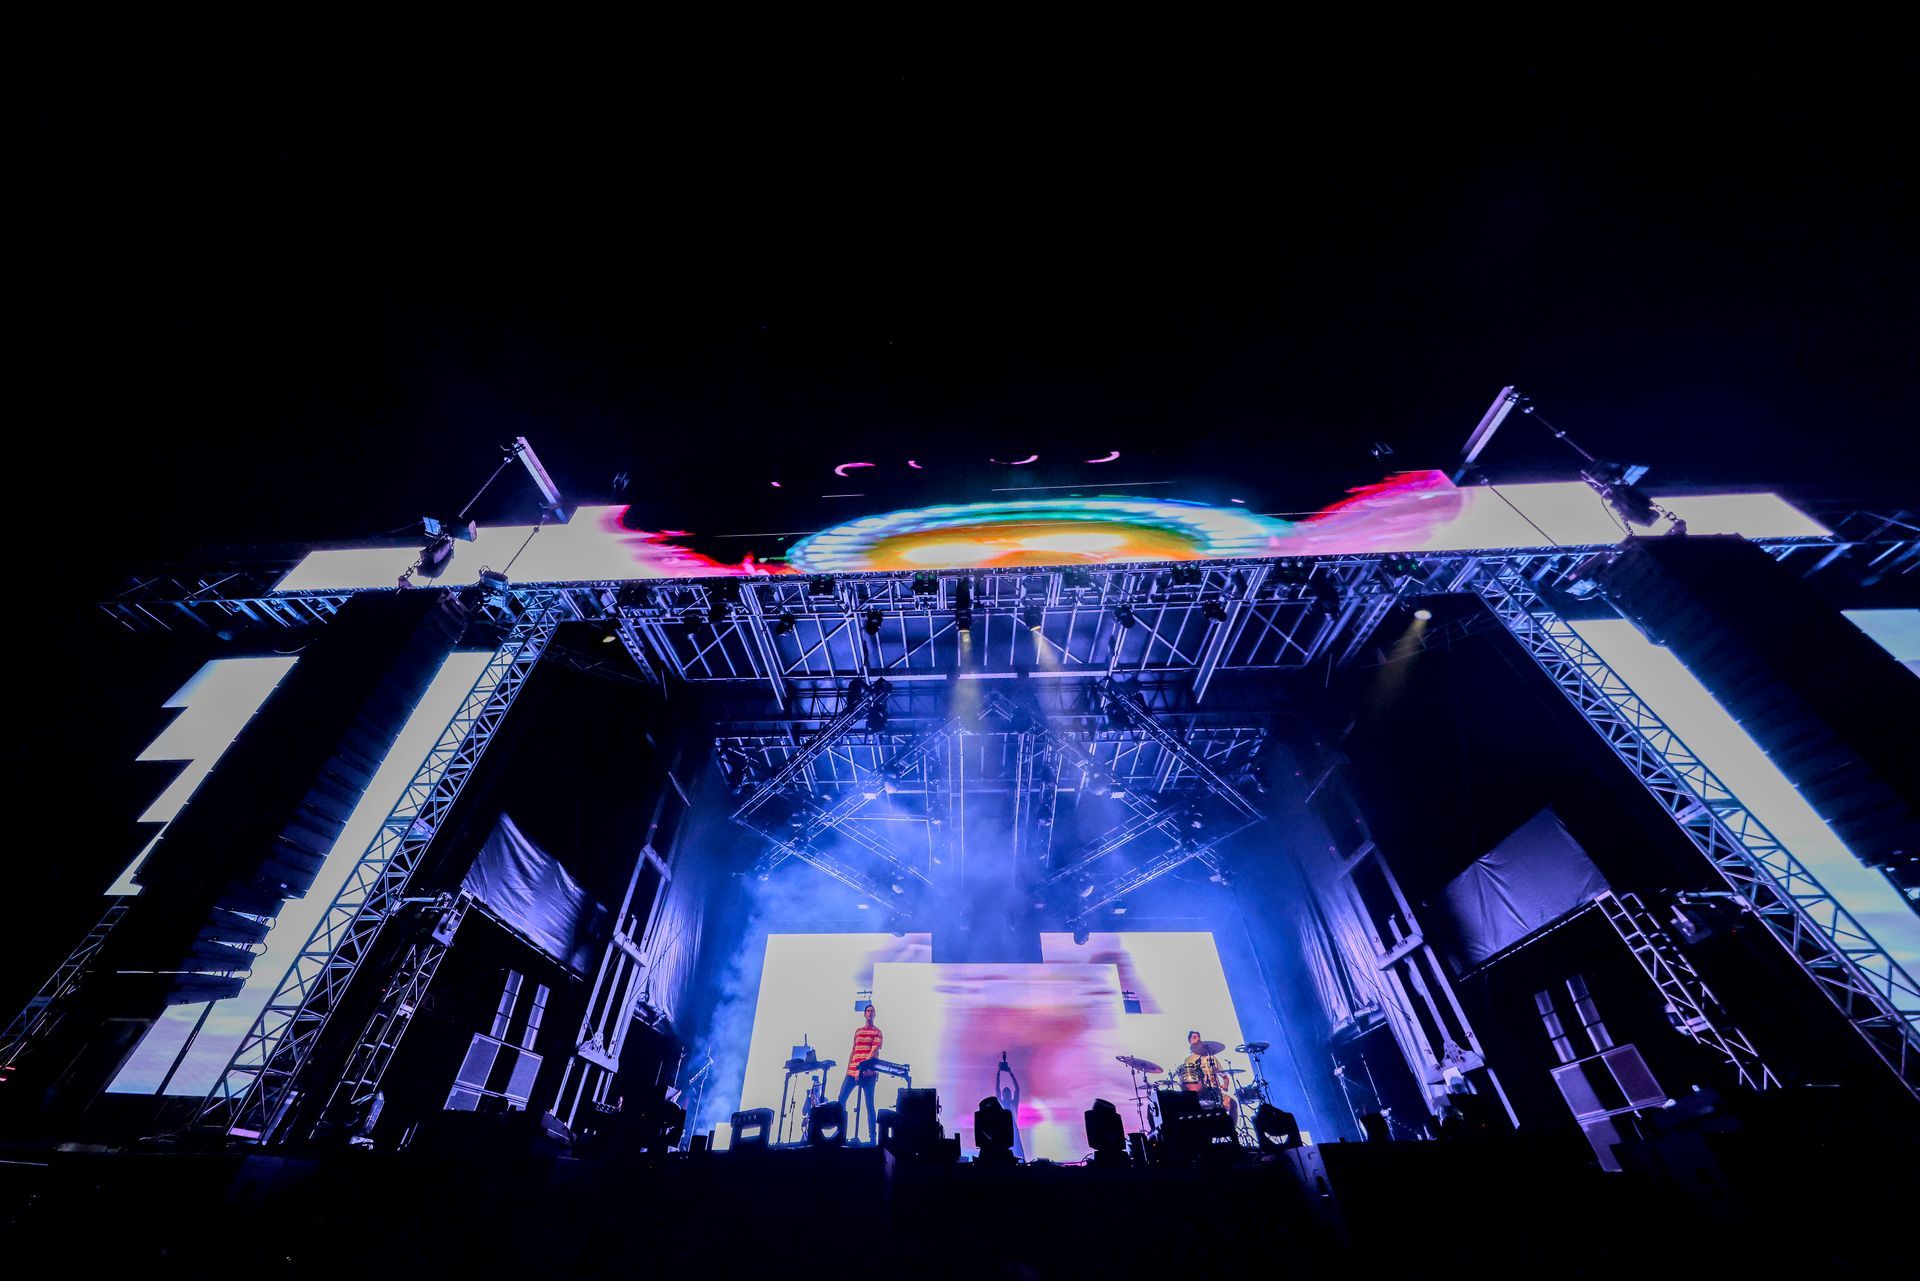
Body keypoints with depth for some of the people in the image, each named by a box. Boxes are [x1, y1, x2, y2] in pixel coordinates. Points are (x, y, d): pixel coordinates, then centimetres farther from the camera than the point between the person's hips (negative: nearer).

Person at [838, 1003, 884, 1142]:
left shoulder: (877, 1032, 2)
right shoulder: (858, 1031, 18)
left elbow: (874, 1051, -9)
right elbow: (853, 1051, 19)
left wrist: (863, 1068, -19)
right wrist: (848, 1068, 11)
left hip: (868, 1072, -5)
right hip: (852, 1070, 5)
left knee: (869, 1104, -3)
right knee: (841, 1098, 1)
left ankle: (872, 1136, 3)